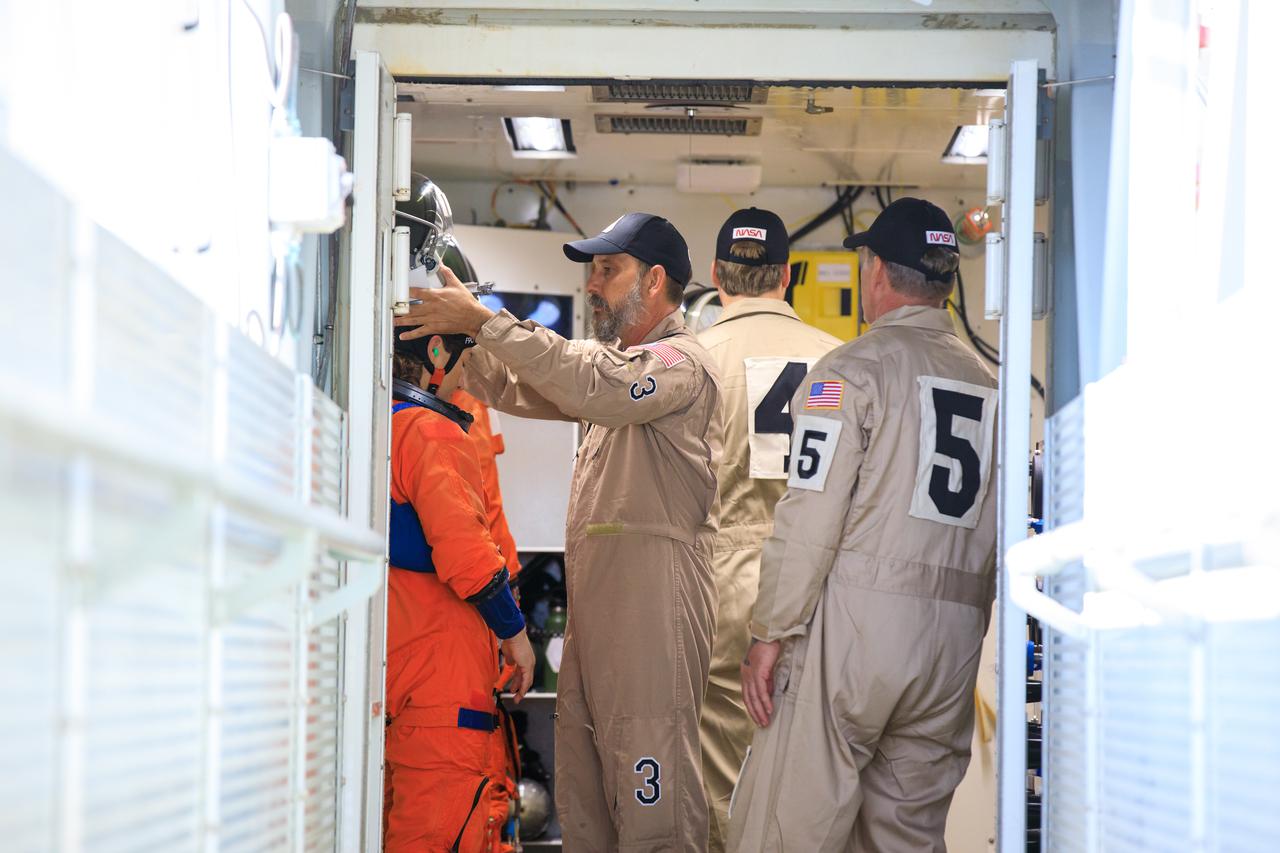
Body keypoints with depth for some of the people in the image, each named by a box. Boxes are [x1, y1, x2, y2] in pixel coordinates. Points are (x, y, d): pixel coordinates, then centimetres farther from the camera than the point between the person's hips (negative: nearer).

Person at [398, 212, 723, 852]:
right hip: (593, 604, 10)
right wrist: (456, 332, 5)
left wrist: (482, 320, -25)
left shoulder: (680, 362, -7)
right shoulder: (619, 363, 24)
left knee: (651, 801, -10)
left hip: (654, 602, -10)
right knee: (581, 798, 11)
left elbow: (592, 384, -26)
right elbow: (512, 388, 23)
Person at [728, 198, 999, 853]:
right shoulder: (987, 382, 13)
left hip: (857, 622, -6)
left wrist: (769, 635, -6)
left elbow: (809, 520, -10)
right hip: (954, 635, 6)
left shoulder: (853, 368, -4)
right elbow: (992, 533, 13)